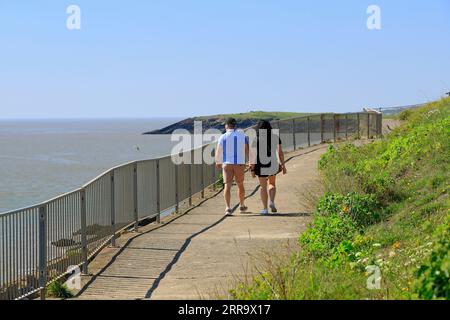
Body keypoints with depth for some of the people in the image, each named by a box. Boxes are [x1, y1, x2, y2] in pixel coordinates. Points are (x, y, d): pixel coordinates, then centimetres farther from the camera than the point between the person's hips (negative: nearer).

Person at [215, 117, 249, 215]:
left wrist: (218, 162, 22)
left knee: (227, 186, -3)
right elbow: (248, 151, -3)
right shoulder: (242, 136, 0)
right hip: (240, 163, 1)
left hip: (227, 164, -1)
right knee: (240, 185, 18)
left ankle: (228, 207, -18)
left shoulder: (223, 137, -2)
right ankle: (242, 206, 31)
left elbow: (218, 152, 4)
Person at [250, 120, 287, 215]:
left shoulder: (256, 138, -5)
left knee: (263, 186, 10)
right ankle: (272, 202, -2)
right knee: (272, 184, 21)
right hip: (273, 164, 2)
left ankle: (265, 208, 8)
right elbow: (280, 152, -1)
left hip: (261, 165, -2)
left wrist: (252, 169, -7)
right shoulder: (275, 137, 1)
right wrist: (283, 166, 5)